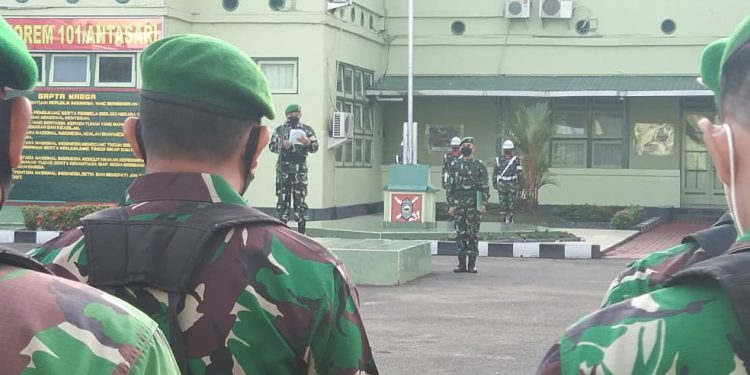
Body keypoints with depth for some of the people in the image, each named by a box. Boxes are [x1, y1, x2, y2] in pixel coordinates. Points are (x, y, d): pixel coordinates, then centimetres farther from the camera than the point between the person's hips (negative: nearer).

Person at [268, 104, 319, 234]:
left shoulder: (307, 130, 8)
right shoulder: (280, 129, 10)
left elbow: (315, 148, 3)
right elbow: (271, 146, 6)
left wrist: (307, 143, -18)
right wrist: (282, 144, -14)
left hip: (300, 168, -1)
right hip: (283, 168, 1)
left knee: (300, 199, -2)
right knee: (283, 198, 3)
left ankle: (301, 232, 1)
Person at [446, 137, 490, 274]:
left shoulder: (480, 165, 4)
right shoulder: (455, 165, 10)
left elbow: (485, 186, 1)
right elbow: (450, 186, 10)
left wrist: (484, 204, -9)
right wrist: (450, 205, 2)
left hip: (474, 203, -2)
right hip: (458, 203, 2)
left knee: (473, 234, -2)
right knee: (460, 234, 3)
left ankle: (472, 264, 3)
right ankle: (461, 263, 8)